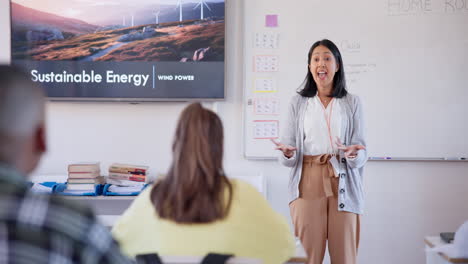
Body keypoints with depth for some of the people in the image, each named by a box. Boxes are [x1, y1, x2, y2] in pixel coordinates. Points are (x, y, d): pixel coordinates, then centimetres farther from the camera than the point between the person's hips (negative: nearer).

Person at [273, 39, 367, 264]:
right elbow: (287, 158, 6)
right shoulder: (298, 102, 9)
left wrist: (354, 155, -19)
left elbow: (362, 155, 3)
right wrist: (287, 154, -17)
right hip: (308, 184, 0)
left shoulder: (352, 103, 9)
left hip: (343, 185, 0)